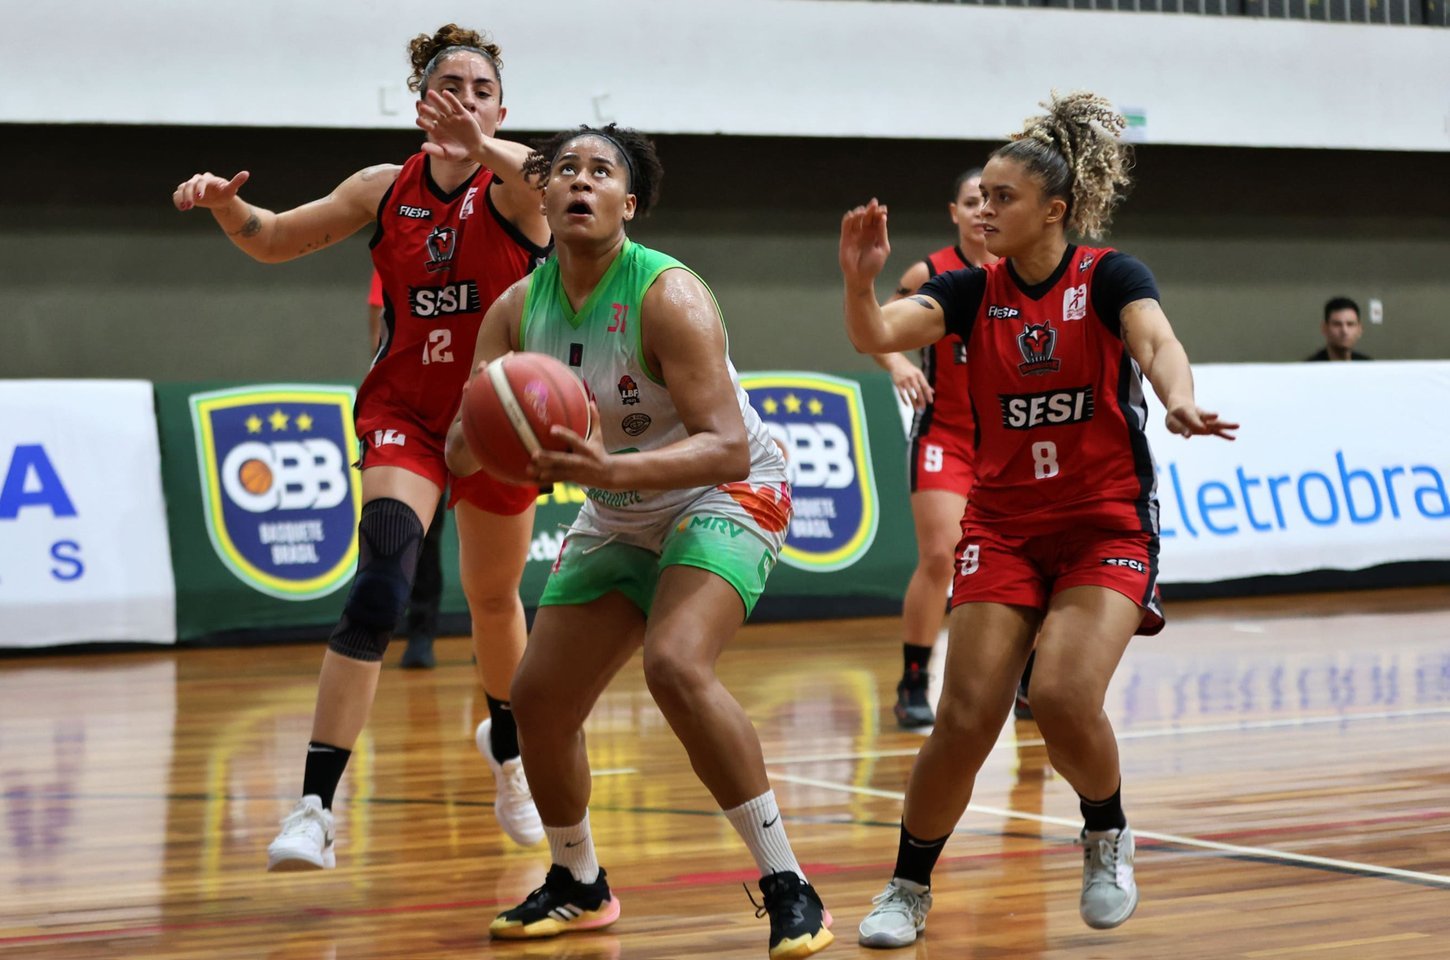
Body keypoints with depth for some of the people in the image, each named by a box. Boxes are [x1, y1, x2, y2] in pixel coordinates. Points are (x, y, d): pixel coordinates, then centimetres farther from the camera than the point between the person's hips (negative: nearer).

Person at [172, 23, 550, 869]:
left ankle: (507, 750, 50)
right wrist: (225, 203, -14)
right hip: (404, 414, 0)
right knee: (380, 586, -23)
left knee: (493, 599, 19)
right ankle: (316, 808, -28)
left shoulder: (513, 185, -11)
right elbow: (275, 240, 9)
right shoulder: (386, 188, -2)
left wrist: (483, 151, -60)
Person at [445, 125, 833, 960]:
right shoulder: (518, 310, -7)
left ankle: (789, 889, -22)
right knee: (540, 700, 5)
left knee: (676, 667, -31)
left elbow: (728, 449, -33)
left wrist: (609, 469, -48)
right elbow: (460, 458, -7)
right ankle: (580, 887, 31)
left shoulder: (669, 296, -26)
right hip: (619, 517, 7)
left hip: (725, 498, -7)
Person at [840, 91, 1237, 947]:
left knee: (1064, 697, -22)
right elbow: (876, 337, -13)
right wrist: (859, 281, -34)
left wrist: (1179, 399, -49)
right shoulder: (973, 290, 2)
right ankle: (908, 890, 10)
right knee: (967, 717, -8)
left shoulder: (1110, 276, -7)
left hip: (1106, 526, -3)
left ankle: (1107, 836, 9)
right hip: (1004, 526, 3)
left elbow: (1156, 341, -27)